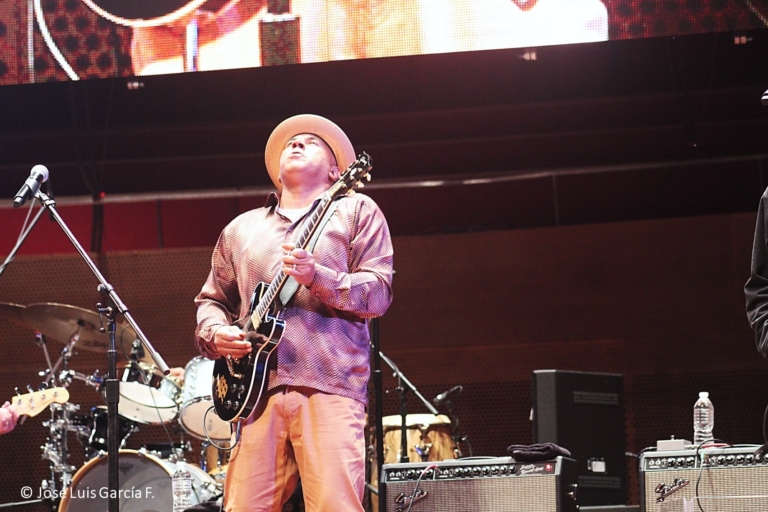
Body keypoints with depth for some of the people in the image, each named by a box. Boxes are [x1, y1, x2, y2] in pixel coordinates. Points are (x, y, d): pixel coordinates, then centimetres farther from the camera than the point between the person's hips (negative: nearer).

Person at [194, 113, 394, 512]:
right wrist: (216, 333, 3)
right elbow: (210, 300, 26)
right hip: (255, 387, 4)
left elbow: (379, 293, 2)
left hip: (329, 387, -4)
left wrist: (317, 278, -15)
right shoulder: (241, 229, 25)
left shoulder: (356, 211, 13)